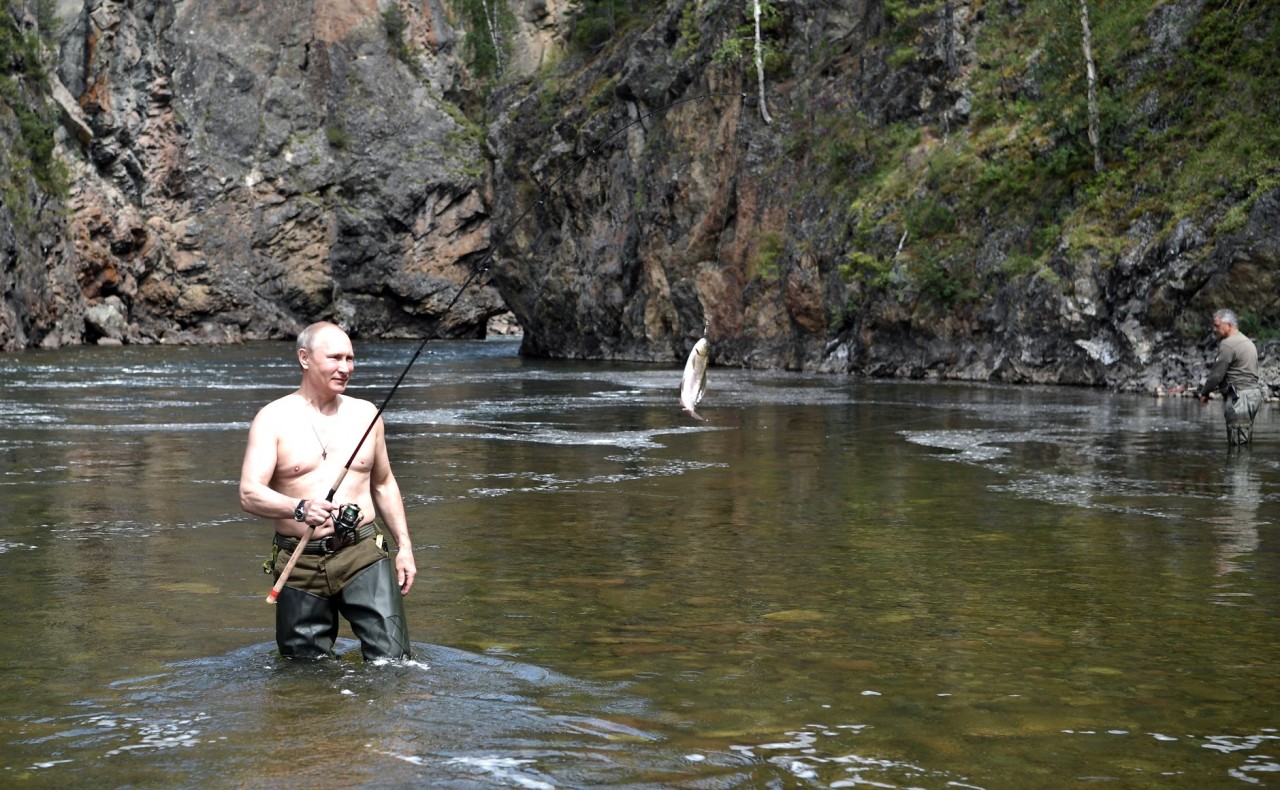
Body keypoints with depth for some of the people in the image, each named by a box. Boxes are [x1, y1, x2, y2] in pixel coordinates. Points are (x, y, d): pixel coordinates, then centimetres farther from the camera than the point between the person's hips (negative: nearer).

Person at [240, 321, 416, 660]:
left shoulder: (365, 414, 10)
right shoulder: (274, 419, -2)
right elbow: (249, 493, -13)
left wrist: (404, 546, 14)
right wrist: (299, 508, -31)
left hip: (363, 555, 2)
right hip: (300, 565, -1)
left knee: (393, 660, -9)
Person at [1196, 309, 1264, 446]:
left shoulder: (1228, 344, -12)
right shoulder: (1247, 341, 19)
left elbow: (1217, 373, -13)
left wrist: (1204, 392, 1)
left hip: (1240, 397, -10)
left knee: (1238, 442, -10)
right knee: (1246, 441, 11)